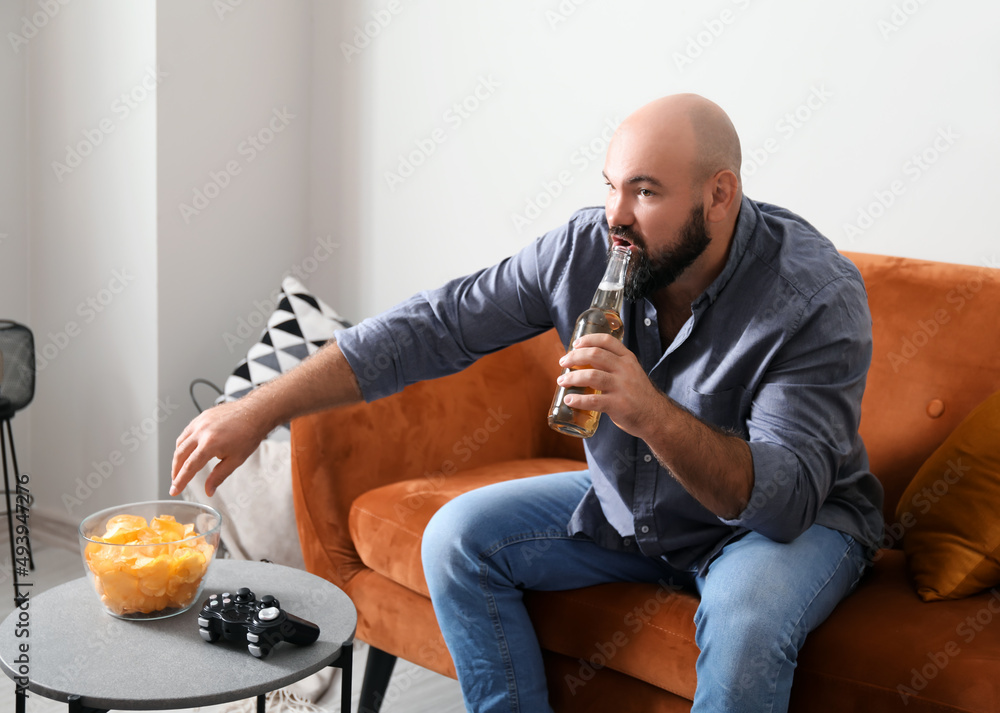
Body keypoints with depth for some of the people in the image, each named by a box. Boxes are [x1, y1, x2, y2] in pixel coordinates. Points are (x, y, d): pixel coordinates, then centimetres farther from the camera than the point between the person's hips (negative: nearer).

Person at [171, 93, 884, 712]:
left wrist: (653, 414, -50)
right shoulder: (590, 248, -15)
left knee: (747, 615, -36)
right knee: (458, 538, -8)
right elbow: (434, 326, -14)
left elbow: (786, 499, -33)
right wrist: (262, 408, -18)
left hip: (794, 517, -4)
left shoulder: (818, 299, -28)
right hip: (626, 502, 5)